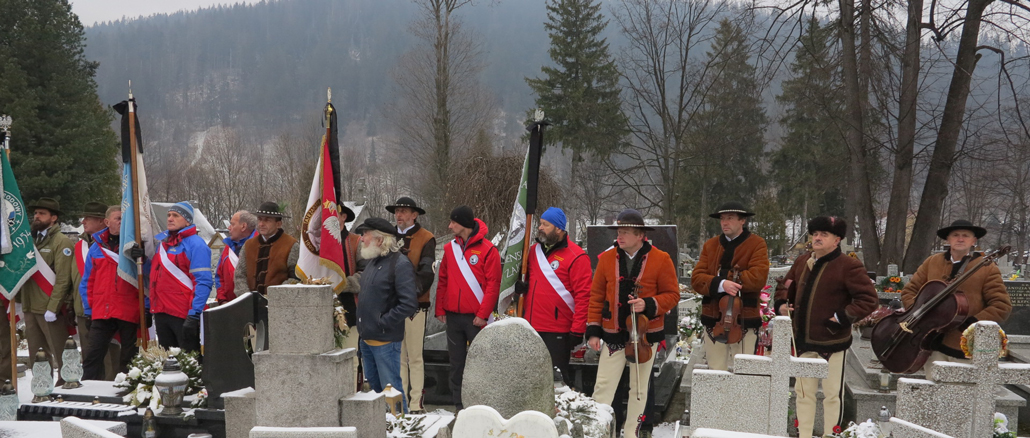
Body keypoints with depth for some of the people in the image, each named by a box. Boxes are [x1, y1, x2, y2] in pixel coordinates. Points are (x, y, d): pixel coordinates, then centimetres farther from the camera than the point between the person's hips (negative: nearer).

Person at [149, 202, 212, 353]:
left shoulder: (195, 244, -9)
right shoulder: (162, 242, 15)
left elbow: (203, 282, -16)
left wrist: (194, 315, -22)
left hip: (184, 315, -8)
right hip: (161, 313, 8)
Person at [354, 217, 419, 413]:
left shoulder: (400, 264, -16)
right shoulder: (373, 261, 12)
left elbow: (409, 304, -22)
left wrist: (383, 323, -18)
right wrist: (363, 326, 14)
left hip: (385, 340, -9)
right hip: (367, 338, 9)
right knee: (373, 387, 19)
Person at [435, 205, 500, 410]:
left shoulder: (487, 249, -5)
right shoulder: (450, 248, 11)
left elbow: (493, 285, -9)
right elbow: (442, 281, 13)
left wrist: (483, 314, -13)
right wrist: (440, 310, 6)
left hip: (476, 317, -5)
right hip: (453, 316, 5)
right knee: (456, 363, 9)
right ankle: (459, 405, 16)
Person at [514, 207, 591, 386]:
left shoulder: (576, 257, -10)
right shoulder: (534, 250, 12)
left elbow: (583, 295, -13)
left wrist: (577, 330, -16)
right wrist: (520, 286, 3)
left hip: (557, 331, -7)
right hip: (530, 326, 7)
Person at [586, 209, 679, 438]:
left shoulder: (661, 259, -6)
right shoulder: (607, 258, 0)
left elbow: (672, 295, -3)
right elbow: (597, 296, 4)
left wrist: (648, 305, -20)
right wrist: (593, 330, 0)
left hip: (646, 333, -1)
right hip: (613, 333, 1)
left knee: (638, 388, 10)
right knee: (603, 385, -2)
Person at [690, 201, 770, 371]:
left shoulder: (757, 244, 1)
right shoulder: (710, 245, 12)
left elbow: (758, 277, -15)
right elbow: (696, 278, 0)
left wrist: (724, 279, -15)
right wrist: (721, 284, -19)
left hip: (744, 319, -4)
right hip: (713, 318, 4)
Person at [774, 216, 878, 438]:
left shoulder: (848, 266, -11)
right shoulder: (802, 262, 9)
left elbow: (869, 299, -13)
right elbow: (786, 287, 24)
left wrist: (843, 317, -18)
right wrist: (781, 304, 4)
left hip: (832, 342, -6)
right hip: (804, 341, 6)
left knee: (832, 394, 3)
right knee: (803, 392, 13)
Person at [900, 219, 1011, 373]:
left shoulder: (987, 269, -2)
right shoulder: (931, 262, 10)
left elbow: (1002, 306, -6)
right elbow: (909, 291, 16)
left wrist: (973, 323, -16)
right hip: (933, 343, 3)